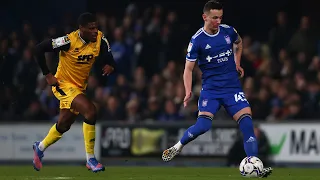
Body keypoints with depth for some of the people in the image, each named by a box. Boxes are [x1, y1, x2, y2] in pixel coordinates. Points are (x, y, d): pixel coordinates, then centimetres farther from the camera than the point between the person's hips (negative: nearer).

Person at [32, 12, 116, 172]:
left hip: (80, 86, 7)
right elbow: (39, 49, -21)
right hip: (64, 85, -7)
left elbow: (108, 56, 0)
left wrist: (109, 65, -24)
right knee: (90, 110, -27)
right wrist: (47, 75, -18)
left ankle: (40, 147, 50)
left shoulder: (100, 39, -12)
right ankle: (90, 160, -17)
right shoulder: (69, 41, -26)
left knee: (64, 125, 20)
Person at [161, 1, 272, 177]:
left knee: (246, 121, -13)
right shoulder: (197, 40, -9)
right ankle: (177, 147, 8)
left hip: (232, 86, 3)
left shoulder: (228, 31, 1)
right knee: (203, 126, -20)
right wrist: (188, 92, -20)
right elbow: (188, 68, -6)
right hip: (210, 88, -3)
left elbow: (238, 42, 27)